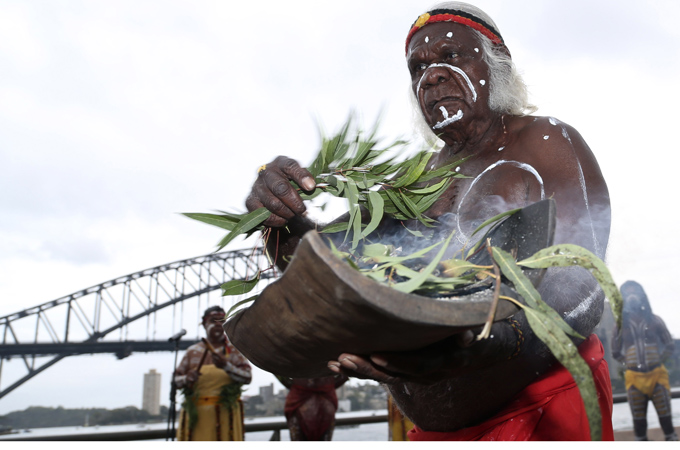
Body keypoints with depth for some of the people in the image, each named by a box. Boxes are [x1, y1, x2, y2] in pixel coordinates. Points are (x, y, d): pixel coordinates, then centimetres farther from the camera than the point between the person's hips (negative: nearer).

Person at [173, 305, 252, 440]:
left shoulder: (233, 349, 8)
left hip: (226, 413, -2)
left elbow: (247, 377, -3)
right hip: (195, 413, 2)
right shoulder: (193, 351, 14)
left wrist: (226, 366, -17)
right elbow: (176, 379, 14)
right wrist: (186, 379, -8)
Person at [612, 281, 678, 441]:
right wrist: (629, 362, 0)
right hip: (634, 376, 0)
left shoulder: (654, 320, 3)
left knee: (665, 413, 3)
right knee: (638, 417, 7)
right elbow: (615, 352, 10)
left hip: (657, 373, 0)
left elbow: (670, 346, 9)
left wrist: (658, 359, -1)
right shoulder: (621, 323, 2)